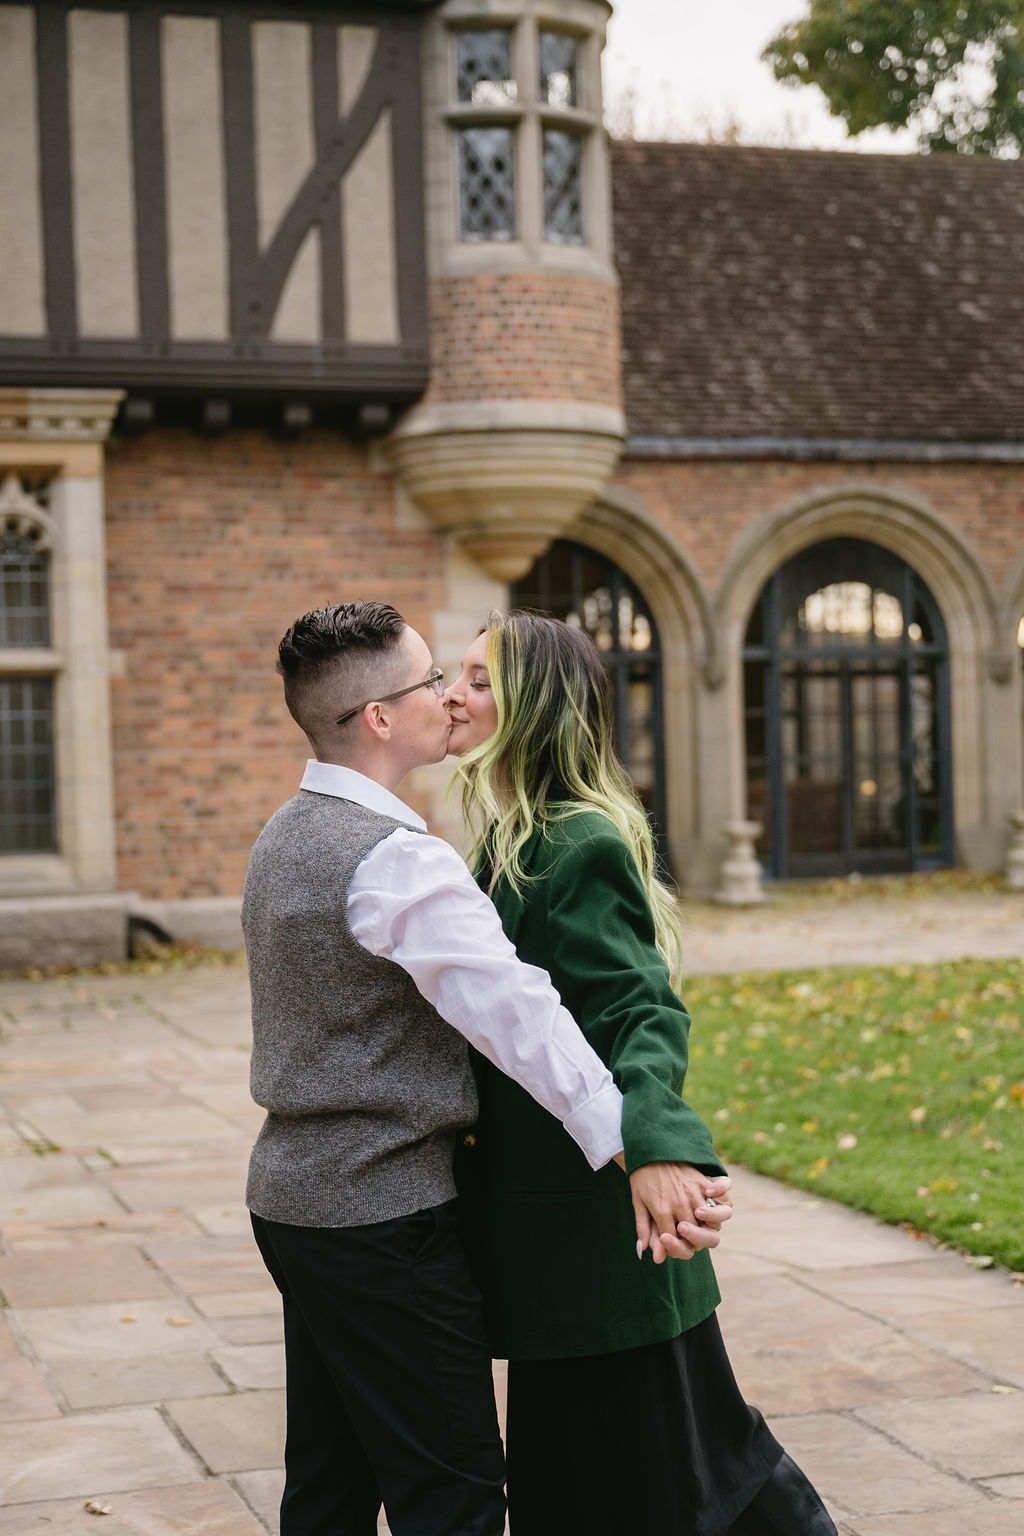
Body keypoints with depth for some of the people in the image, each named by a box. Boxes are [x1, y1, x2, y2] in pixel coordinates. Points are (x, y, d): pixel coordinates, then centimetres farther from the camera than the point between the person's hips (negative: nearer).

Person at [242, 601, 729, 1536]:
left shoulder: (285, 837, 11)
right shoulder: (396, 857, -19)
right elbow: (515, 1010, -28)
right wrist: (634, 1150, -31)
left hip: (292, 1189, 10)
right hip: (384, 1210, -9)